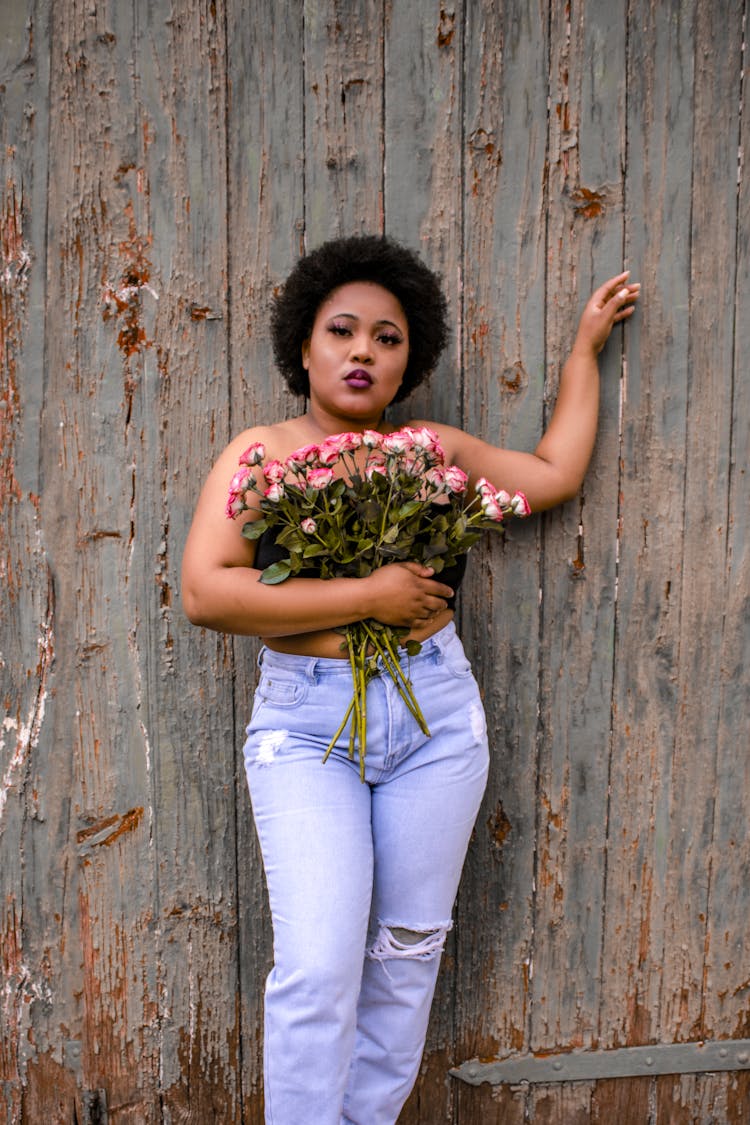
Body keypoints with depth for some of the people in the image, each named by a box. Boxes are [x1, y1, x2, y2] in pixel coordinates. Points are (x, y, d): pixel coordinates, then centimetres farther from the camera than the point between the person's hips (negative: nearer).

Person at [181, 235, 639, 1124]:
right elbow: (205, 592, -11)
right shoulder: (261, 451, 1)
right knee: (318, 965, -9)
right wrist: (368, 596, -15)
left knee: (406, 952, 9)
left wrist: (585, 346, 24)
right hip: (305, 723, -2)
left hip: (435, 715, 3)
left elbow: (555, 474, 19)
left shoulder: (433, 448, 9)